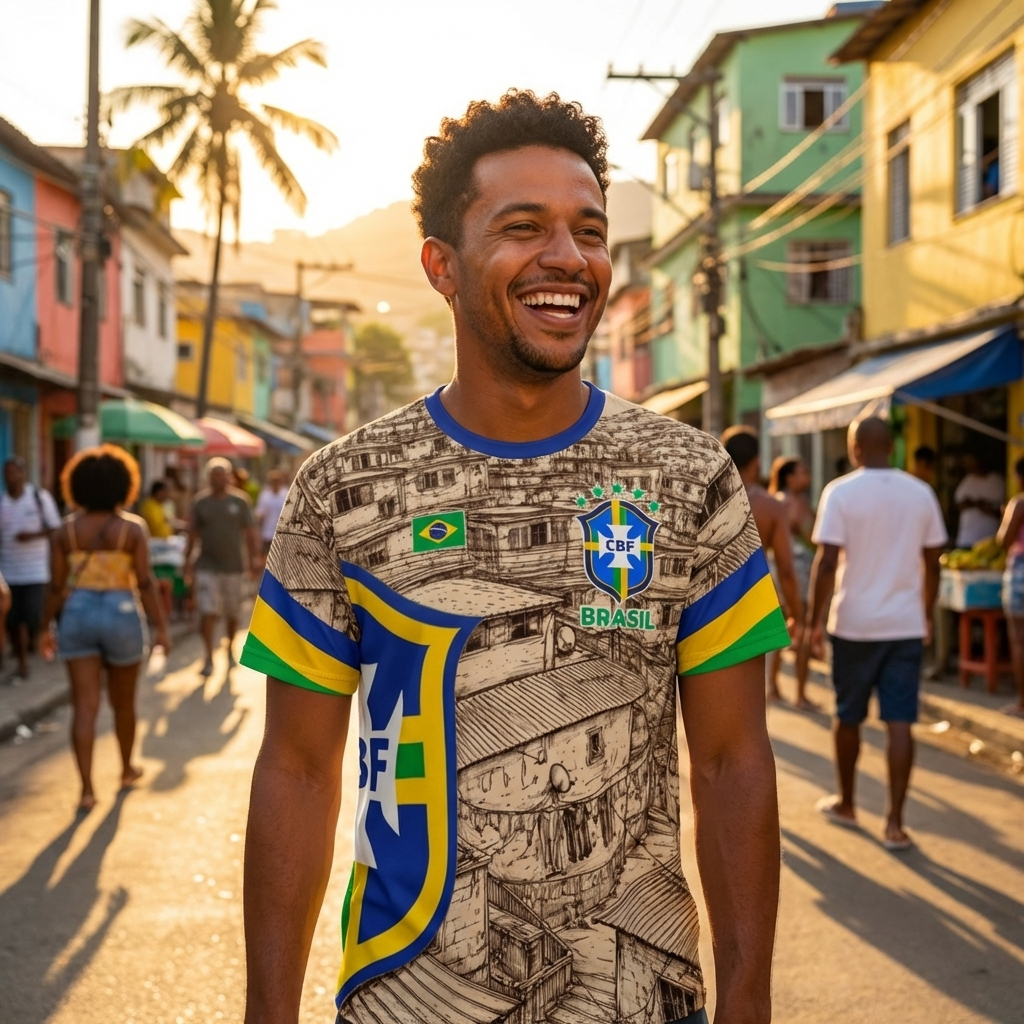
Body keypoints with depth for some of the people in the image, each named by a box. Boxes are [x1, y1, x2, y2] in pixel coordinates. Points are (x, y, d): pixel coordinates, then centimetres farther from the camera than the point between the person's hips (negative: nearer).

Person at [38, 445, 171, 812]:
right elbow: (145, 583, -10)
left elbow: (57, 585, 0)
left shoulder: (67, 530, -1)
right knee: (123, 702, 17)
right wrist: (160, 627, -5)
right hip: (121, 614, -1)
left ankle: (87, 788, -8)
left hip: (78, 615, 1)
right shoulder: (132, 528, -8)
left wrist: (46, 627, 11)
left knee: (85, 706, 0)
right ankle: (127, 770, 35)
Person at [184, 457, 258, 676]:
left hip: (233, 566, 1)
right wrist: (188, 560, 4)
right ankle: (209, 658, -6)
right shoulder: (201, 502, 2)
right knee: (208, 613, -9)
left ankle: (230, 650, 33)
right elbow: (193, 533, 7)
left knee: (232, 613, 12)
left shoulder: (239, 501, 0)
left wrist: (253, 557, -5)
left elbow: (249, 532, 2)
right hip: (207, 566, -1)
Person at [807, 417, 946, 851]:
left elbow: (827, 562, -13)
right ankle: (894, 823, -2)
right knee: (900, 722, 0)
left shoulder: (841, 492, -8)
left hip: (854, 624, -2)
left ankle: (845, 804, 28)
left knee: (848, 717, 14)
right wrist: (926, 616, 19)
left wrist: (814, 619, -5)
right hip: (906, 625, 2)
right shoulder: (921, 493, 2)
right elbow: (932, 562, 7)